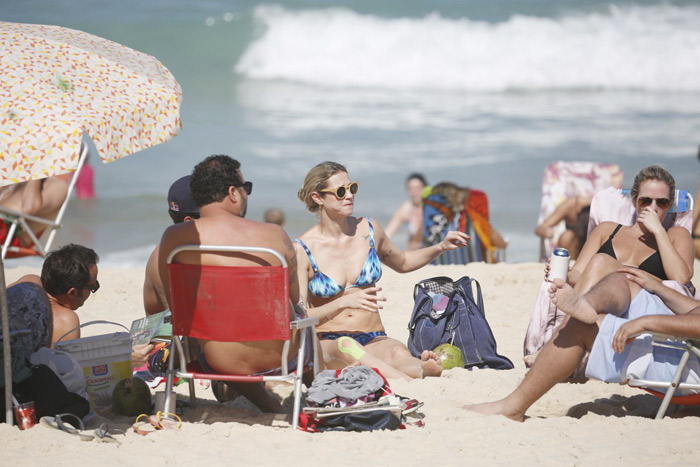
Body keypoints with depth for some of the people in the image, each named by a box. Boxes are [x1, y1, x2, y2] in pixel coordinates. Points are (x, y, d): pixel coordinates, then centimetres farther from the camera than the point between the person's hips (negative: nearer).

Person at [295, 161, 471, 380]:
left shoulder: (368, 229, 9)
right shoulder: (303, 249, -5)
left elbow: (401, 262, 30)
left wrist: (440, 247, 14)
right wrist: (345, 302, -23)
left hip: (374, 341, 4)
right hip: (326, 344, -4)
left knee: (398, 354, -35)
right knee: (345, 346, -42)